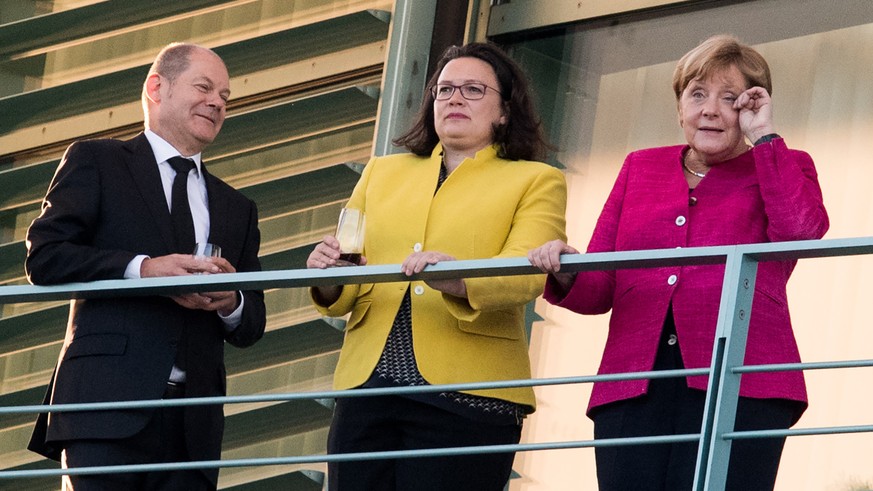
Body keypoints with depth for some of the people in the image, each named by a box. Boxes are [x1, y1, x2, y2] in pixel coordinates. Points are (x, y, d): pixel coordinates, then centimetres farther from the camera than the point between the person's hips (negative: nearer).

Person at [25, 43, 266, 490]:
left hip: (193, 420, 5)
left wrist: (230, 303, -1)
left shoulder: (236, 208, 26)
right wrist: (141, 269, -14)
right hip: (108, 402, -4)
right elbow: (43, 257, -2)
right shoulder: (95, 163, 11)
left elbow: (251, 326, 23)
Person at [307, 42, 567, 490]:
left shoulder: (536, 182, 9)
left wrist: (456, 280, -30)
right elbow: (347, 292, 14)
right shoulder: (382, 173, 21)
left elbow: (525, 275, -9)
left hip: (467, 392, -3)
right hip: (367, 385, 3)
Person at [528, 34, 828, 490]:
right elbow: (599, 290, 19)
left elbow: (803, 230, -9)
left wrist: (763, 137, 0)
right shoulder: (641, 168, 24)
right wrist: (566, 275, -5)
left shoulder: (782, 168, 16)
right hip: (633, 387, 3)